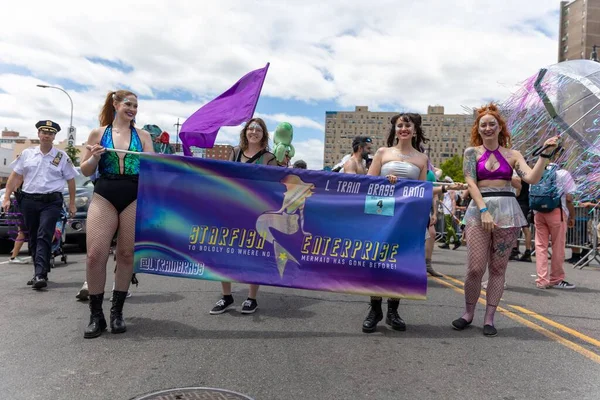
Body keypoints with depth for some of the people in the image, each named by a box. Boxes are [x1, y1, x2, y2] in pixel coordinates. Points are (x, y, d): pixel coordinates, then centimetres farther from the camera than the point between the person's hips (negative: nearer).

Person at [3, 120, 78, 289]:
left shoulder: (62, 157, 3)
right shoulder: (27, 153, 9)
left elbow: (70, 180, 5)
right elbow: (15, 176, 11)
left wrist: (72, 204, 2)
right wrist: (7, 197, 5)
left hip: (51, 201, -3)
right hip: (29, 200, 4)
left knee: (44, 236, -15)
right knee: (33, 238, 9)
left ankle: (40, 275, -21)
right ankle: (40, 273, 20)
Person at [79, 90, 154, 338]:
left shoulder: (143, 136, 11)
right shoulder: (98, 133, 10)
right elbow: (86, 171, 11)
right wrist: (94, 156, -9)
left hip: (135, 198, 1)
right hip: (104, 196, 0)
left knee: (126, 254, 3)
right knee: (95, 255, -7)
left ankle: (117, 311, 16)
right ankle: (96, 315, 7)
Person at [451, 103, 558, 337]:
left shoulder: (512, 155, 11)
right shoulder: (471, 152, 7)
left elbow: (532, 178, -3)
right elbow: (471, 183, -4)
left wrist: (545, 154, -11)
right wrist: (484, 210, -15)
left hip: (508, 212, 2)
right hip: (478, 210, -1)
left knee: (498, 268, 4)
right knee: (475, 268, -7)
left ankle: (489, 318, 15)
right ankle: (468, 313, 15)